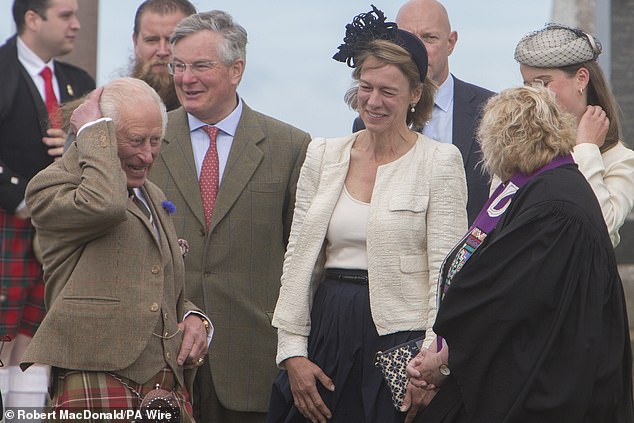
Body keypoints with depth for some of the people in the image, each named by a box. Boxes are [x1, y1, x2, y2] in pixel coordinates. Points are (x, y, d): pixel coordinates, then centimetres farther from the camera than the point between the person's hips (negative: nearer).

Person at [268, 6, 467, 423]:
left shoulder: (440, 162, -2)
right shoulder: (323, 155, 9)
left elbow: (447, 272, -8)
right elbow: (299, 259, 9)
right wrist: (293, 352, 2)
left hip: (400, 339, -4)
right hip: (328, 334, 4)